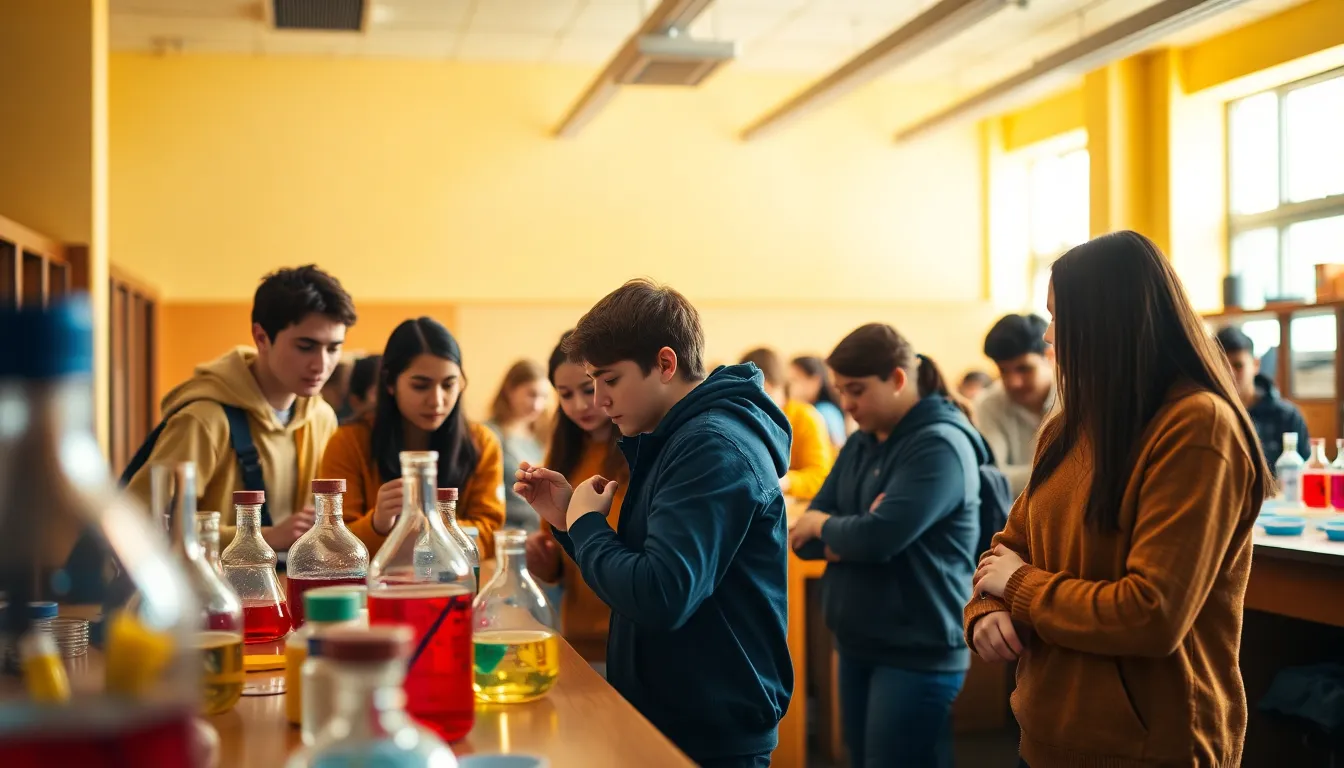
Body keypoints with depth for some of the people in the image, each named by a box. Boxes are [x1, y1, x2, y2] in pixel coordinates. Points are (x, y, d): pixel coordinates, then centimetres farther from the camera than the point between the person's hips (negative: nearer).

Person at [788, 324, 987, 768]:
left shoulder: (939, 445, -15)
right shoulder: (860, 444, 10)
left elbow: (880, 537, -25)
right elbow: (805, 539, 7)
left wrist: (824, 524, -5)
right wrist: (844, 539, -14)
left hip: (918, 653, -8)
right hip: (858, 644, 8)